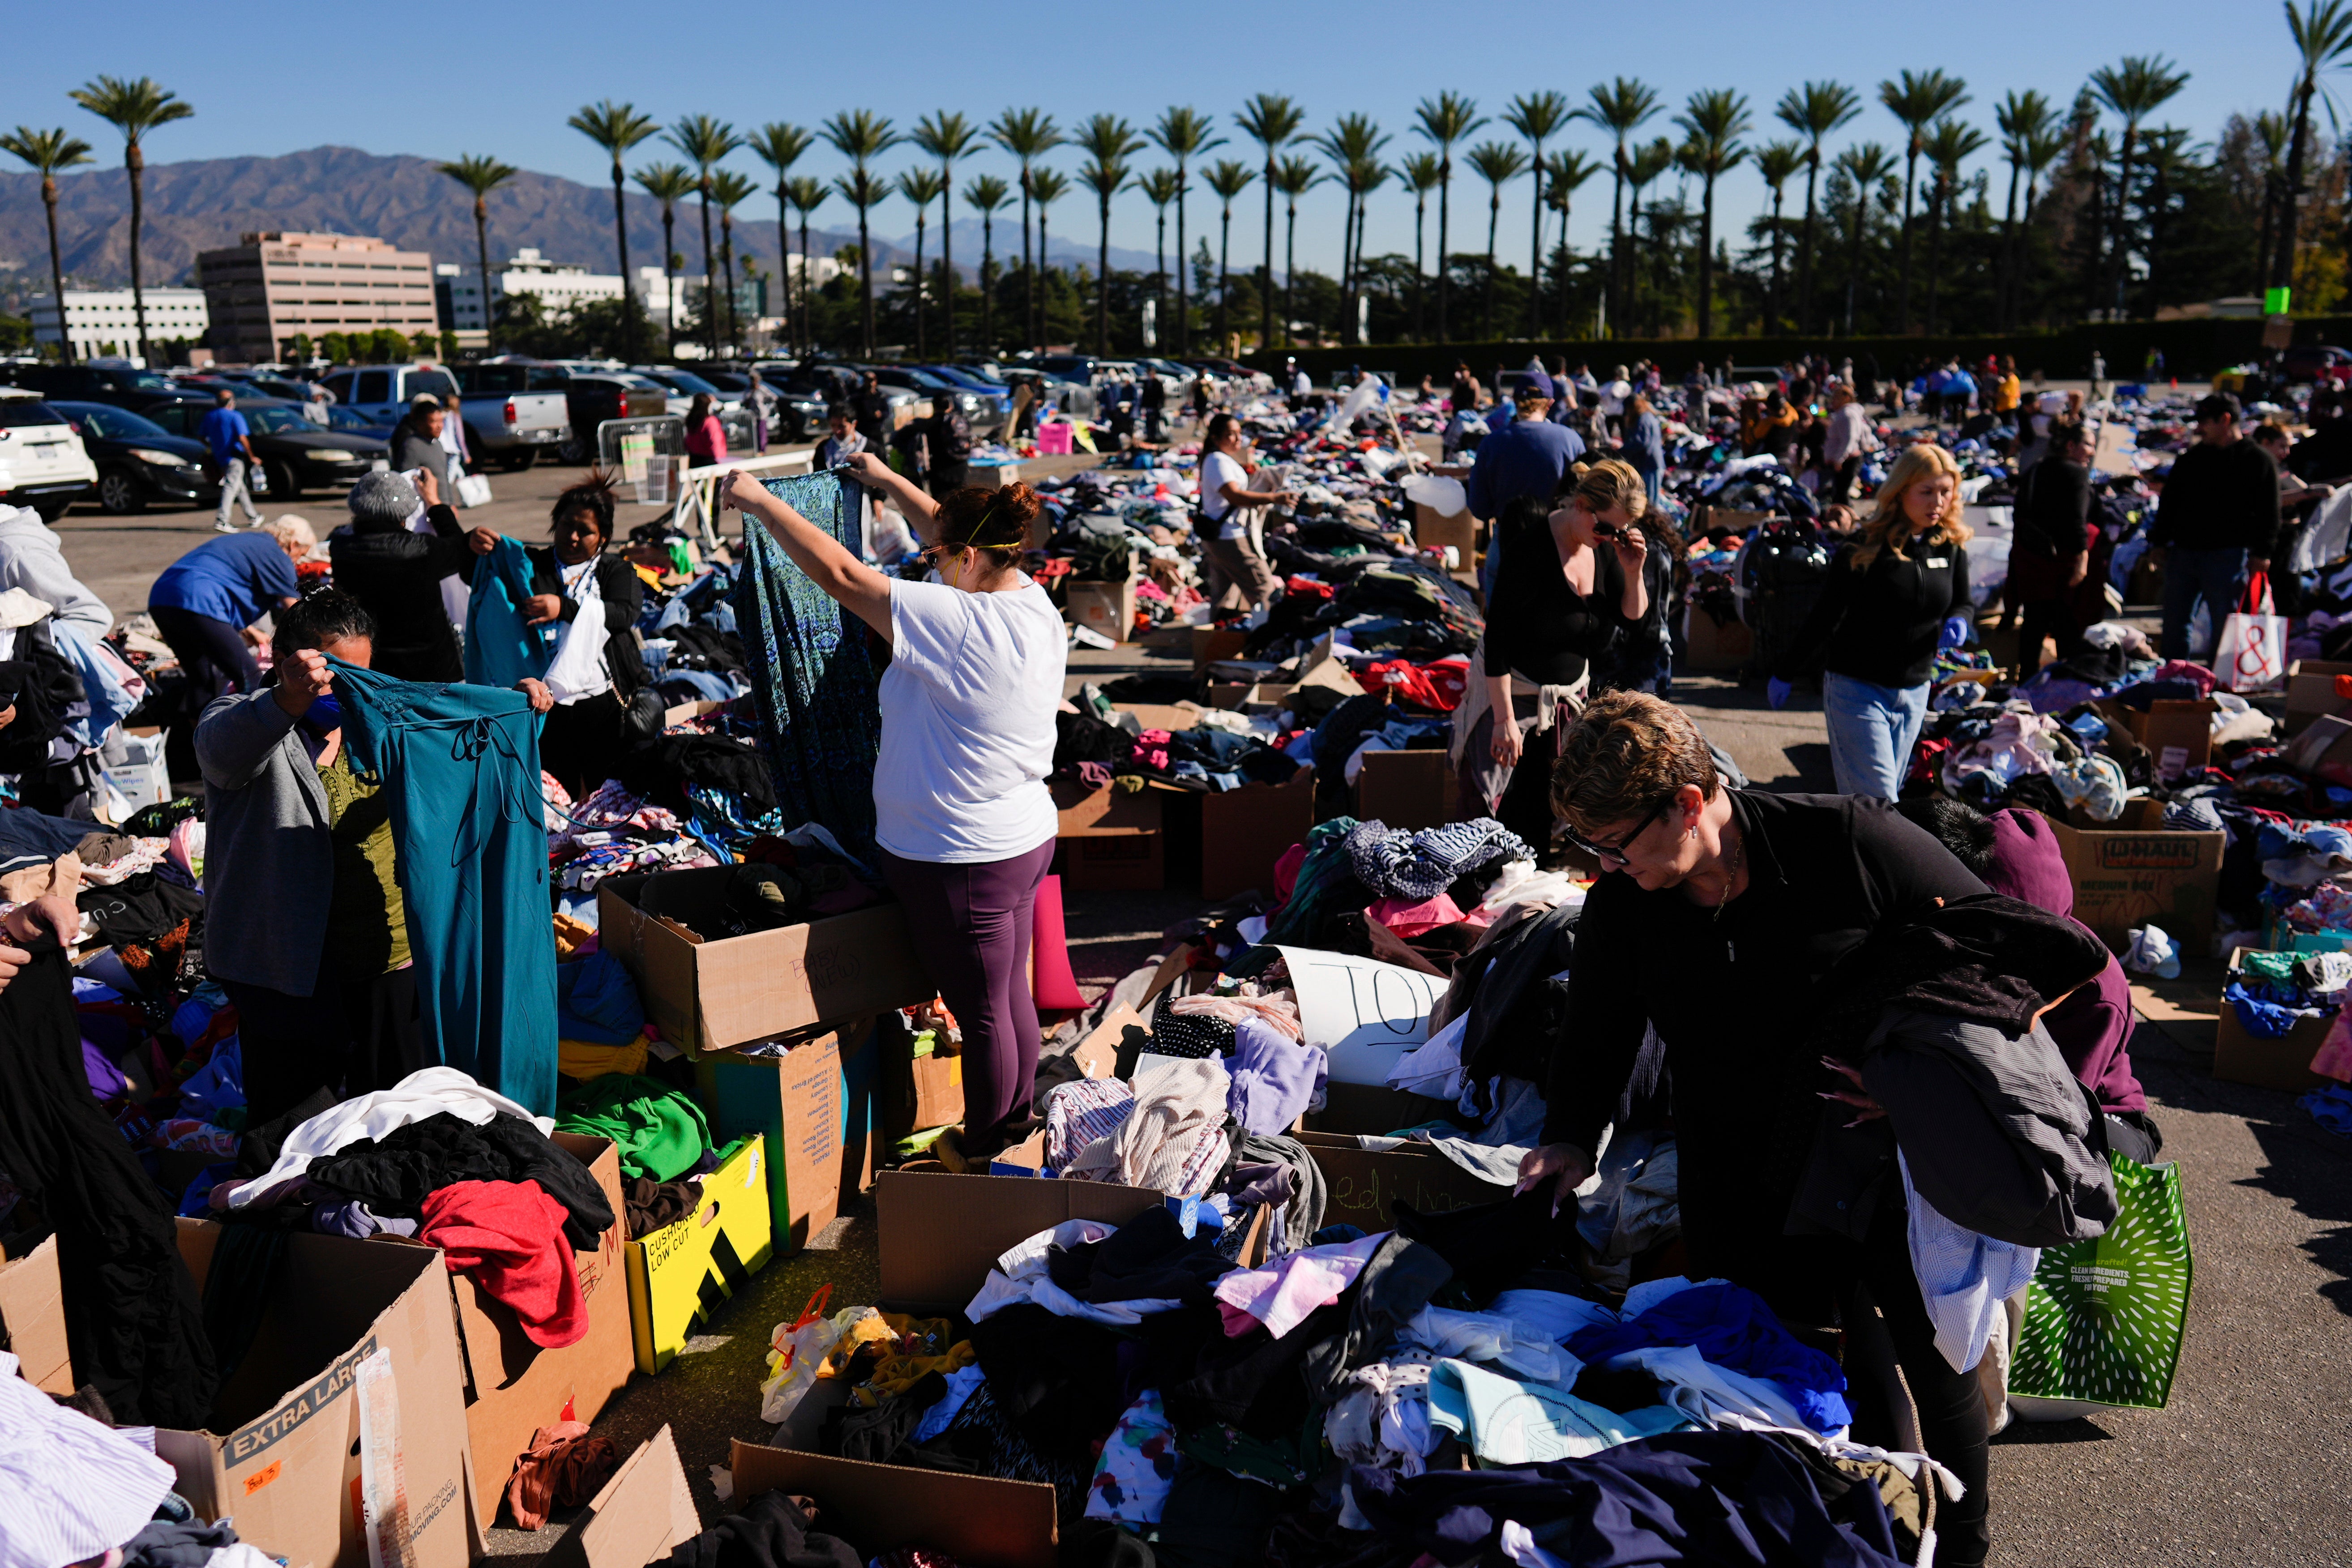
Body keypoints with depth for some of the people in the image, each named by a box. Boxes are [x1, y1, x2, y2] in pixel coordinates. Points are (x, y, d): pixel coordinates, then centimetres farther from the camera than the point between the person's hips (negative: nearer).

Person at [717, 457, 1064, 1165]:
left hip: (961, 861, -9)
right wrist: (889, 482, 26)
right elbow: (949, 531, 17)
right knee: (1012, 998, 21)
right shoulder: (1033, 603, 0)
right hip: (1024, 839, 9)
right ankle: (1015, 1125, 38)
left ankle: (981, 1152, 26)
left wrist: (760, 502, -12)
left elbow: (840, 575, -22)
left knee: (983, 1012, 8)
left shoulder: (964, 625, -25)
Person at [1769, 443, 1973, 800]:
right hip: (1856, 688, -5)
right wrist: (1785, 673, -3)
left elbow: (1962, 604, 18)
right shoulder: (1867, 548, -13)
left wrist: (1957, 622, -7)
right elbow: (1824, 616, -7)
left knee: (1889, 793, 12)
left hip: (1914, 693, 5)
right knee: (1876, 801, -10)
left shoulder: (1950, 547, 2)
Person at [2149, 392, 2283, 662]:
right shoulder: (2190, 459, 13)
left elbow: (2268, 512, -3)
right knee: (2174, 621, 8)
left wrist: (2262, 552, -9)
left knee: (2223, 622, 0)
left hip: (2227, 556, -5)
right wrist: (2159, 542, 8)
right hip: (2182, 552, 5)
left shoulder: (2258, 460, 0)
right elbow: (2168, 503, 15)